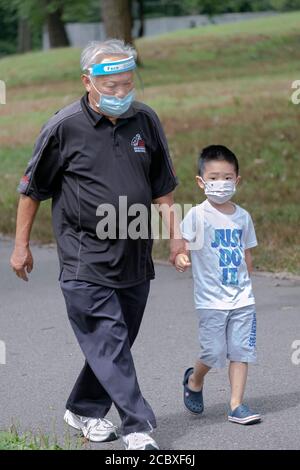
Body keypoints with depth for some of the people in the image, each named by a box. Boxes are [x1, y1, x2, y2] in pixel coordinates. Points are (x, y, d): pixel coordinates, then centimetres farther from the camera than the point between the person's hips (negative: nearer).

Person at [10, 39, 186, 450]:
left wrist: (175, 233, 8)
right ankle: (137, 427, -9)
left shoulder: (146, 120, 4)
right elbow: (32, 189, 2)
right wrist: (21, 245, 5)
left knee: (116, 343, 13)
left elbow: (162, 186, 15)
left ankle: (84, 410, 30)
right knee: (110, 342, -10)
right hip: (85, 262, -5)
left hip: (135, 259, 5)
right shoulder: (64, 127, -9)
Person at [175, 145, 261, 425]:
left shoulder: (242, 217, 8)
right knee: (214, 352, -3)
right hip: (211, 300, -4)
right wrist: (179, 258, -35)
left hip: (241, 298, 4)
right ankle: (194, 381, 27)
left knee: (241, 350, 1)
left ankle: (237, 405, 6)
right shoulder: (197, 215, -6)